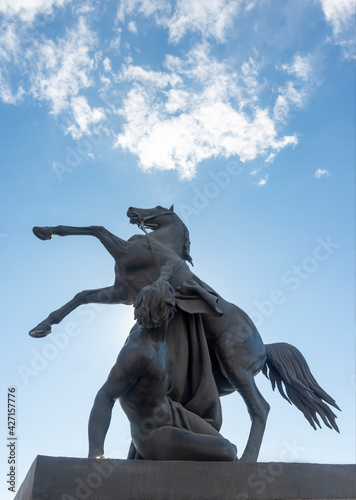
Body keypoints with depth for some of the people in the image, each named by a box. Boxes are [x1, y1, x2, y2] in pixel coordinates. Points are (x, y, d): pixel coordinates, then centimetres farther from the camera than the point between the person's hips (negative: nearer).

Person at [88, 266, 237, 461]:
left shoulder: (144, 329, -5)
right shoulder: (138, 352, -33)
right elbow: (105, 397, -31)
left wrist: (165, 275, 34)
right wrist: (96, 453, -39)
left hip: (172, 413, 9)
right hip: (155, 437, -9)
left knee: (228, 448, 8)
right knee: (226, 454, -14)